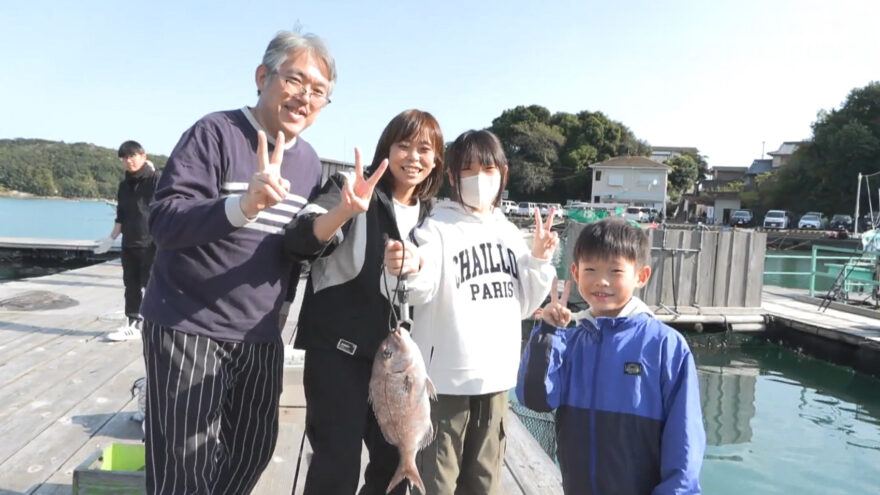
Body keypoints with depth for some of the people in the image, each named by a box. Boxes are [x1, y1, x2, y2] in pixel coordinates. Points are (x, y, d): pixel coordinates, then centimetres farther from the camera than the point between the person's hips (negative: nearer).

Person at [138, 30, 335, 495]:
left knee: (253, 451, 16)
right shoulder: (215, 132, -12)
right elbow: (164, 218, -21)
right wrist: (243, 205, -38)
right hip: (188, 327, -6)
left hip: (261, 335, 6)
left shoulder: (309, 160, 8)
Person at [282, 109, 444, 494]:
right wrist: (347, 208, -40)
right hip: (340, 347, -5)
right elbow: (299, 242, -24)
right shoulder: (353, 190, -7)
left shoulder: (430, 215, 9)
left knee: (397, 461, 13)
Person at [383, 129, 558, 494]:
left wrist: (539, 260, -1)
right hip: (445, 377, -5)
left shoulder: (509, 233, 9)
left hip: (496, 375, 6)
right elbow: (419, 291, -26)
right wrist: (408, 270, -48)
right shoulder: (438, 227, -8)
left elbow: (522, 304, 14)